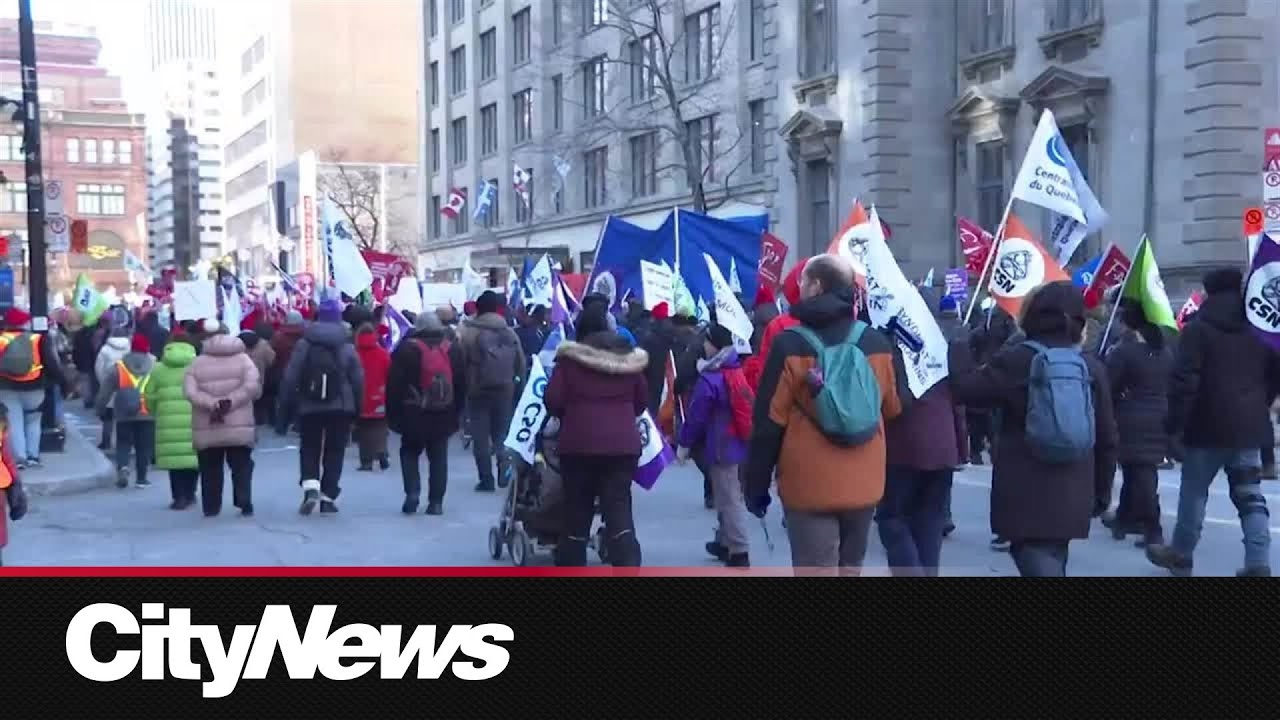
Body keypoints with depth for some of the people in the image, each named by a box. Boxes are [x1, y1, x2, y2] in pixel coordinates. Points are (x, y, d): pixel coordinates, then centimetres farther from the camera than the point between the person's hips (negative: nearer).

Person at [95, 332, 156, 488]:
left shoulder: (118, 367, 1)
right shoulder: (154, 367, 1)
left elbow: (105, 391, 4)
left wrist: (99, 408, 15)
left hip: (124, 415, 0)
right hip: (147, 414, 0)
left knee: (123, 444, 11)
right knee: (144, 447, 9)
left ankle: (122, 467, -14)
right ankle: (141, 478, 11)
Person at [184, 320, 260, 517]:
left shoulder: (197, 363, 4)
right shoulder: (243, 359, 3)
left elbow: (190, 392, -9)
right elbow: (252, 386, -11)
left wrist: (212, 404, -13)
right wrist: (230, 402, -10)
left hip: (206, 429, 1)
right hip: (240, 427, -1)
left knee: (210, 469, 10)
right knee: (241, 466, 7)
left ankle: (211, 507, 11)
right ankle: (244, 503, -4)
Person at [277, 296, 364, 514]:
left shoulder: (303, 345, -4)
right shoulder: (347, 347, -1)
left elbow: (289, 379, -6)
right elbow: (358, 381, 1)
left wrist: (283, 413, 0)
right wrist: (356, 411, 12)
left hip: (309, 408, 0)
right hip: (340, 408, 0)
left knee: (309, 449, 13)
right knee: (334, 452, 10)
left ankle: (310, 486, -9)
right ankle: (328, 497, 7)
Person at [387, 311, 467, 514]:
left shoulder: (407, 349, -7)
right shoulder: (453, 350, 6)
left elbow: (395, 384, -8)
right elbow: (462, 385, 11)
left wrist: (393, 414, -1)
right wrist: (456, 414, 17)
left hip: (414, 415, -3)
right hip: (443, 416, 3)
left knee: (409, 452, 14)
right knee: (439, 457, 8)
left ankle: (412, 492, -3)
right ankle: (436, 502, 5)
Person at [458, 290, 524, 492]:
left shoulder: (468, 332, -10)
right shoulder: (510, 333, 3)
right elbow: (521, 364, 6)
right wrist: (516, 386, 15)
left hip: (478, 391, -3)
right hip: (505, 391, 3)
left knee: (481, 437, 4)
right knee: (502, 434, 16)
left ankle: (486, 479, 3)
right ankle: (505, 472, 1)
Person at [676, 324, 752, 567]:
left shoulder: (709, 380, -17)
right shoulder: (738, 372, 8)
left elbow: (696, 416, -13)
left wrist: (684, 443, -1)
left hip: (721, 448, -8)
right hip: (740, 445, 9)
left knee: (729, 500, -4)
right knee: (731, 496, 19)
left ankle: (740, 552, -2)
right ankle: (725, 542, 31)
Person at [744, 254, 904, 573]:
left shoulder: (790, 345, -11)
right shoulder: (876, 342, 0)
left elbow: (769, 421, -9)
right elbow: (892, 409, 13)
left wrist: (756, 484, -1)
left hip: (809, 485, -4)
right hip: (863, 483, 4)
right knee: (850, 567, 18)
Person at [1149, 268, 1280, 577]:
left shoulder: (1199, 328, -9)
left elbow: (1184, 379, -16)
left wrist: (1174, 421, -11)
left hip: (1209, 425, -5)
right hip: (1249, 425, 5)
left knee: (1194, 491, 9)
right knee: (1250, 495, 6)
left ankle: (1180, 554, 20)